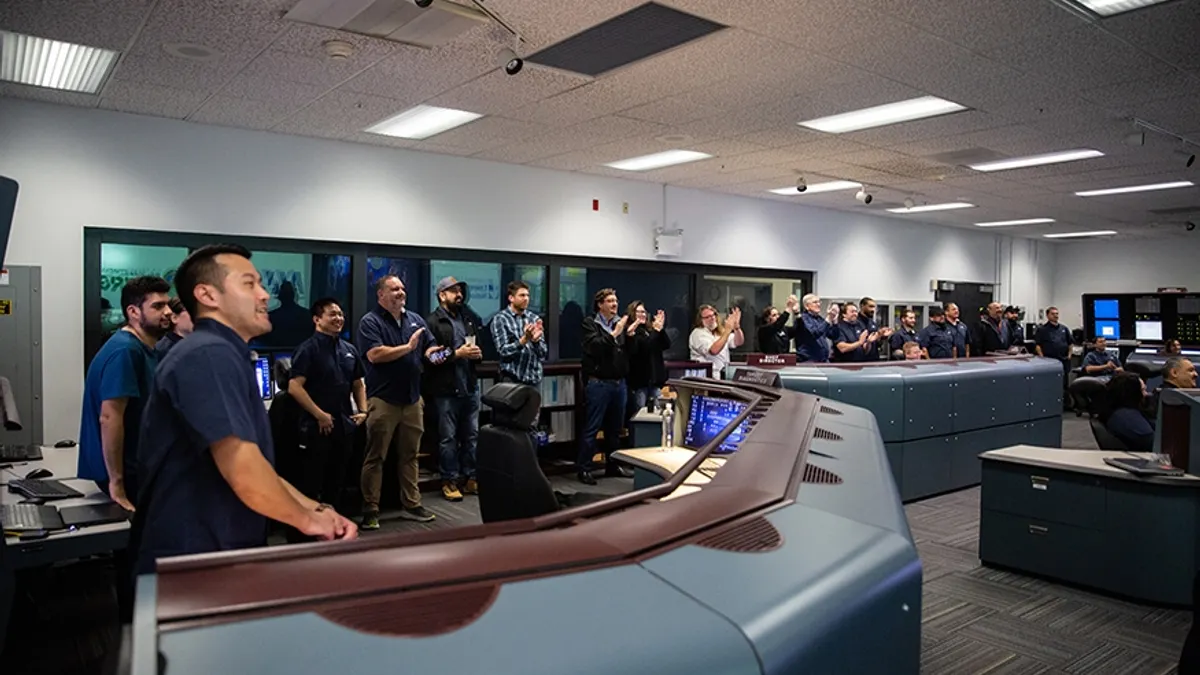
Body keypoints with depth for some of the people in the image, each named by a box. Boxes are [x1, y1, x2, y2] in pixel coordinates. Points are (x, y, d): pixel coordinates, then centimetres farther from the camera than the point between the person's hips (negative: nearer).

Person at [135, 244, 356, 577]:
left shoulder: (224, 357, 16)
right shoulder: (210, 355, -18)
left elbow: (257, 470, 16)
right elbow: (242, 468, -28)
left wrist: (317, 510, 5)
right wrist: (308, 519, -12)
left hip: (221, 559, 10)